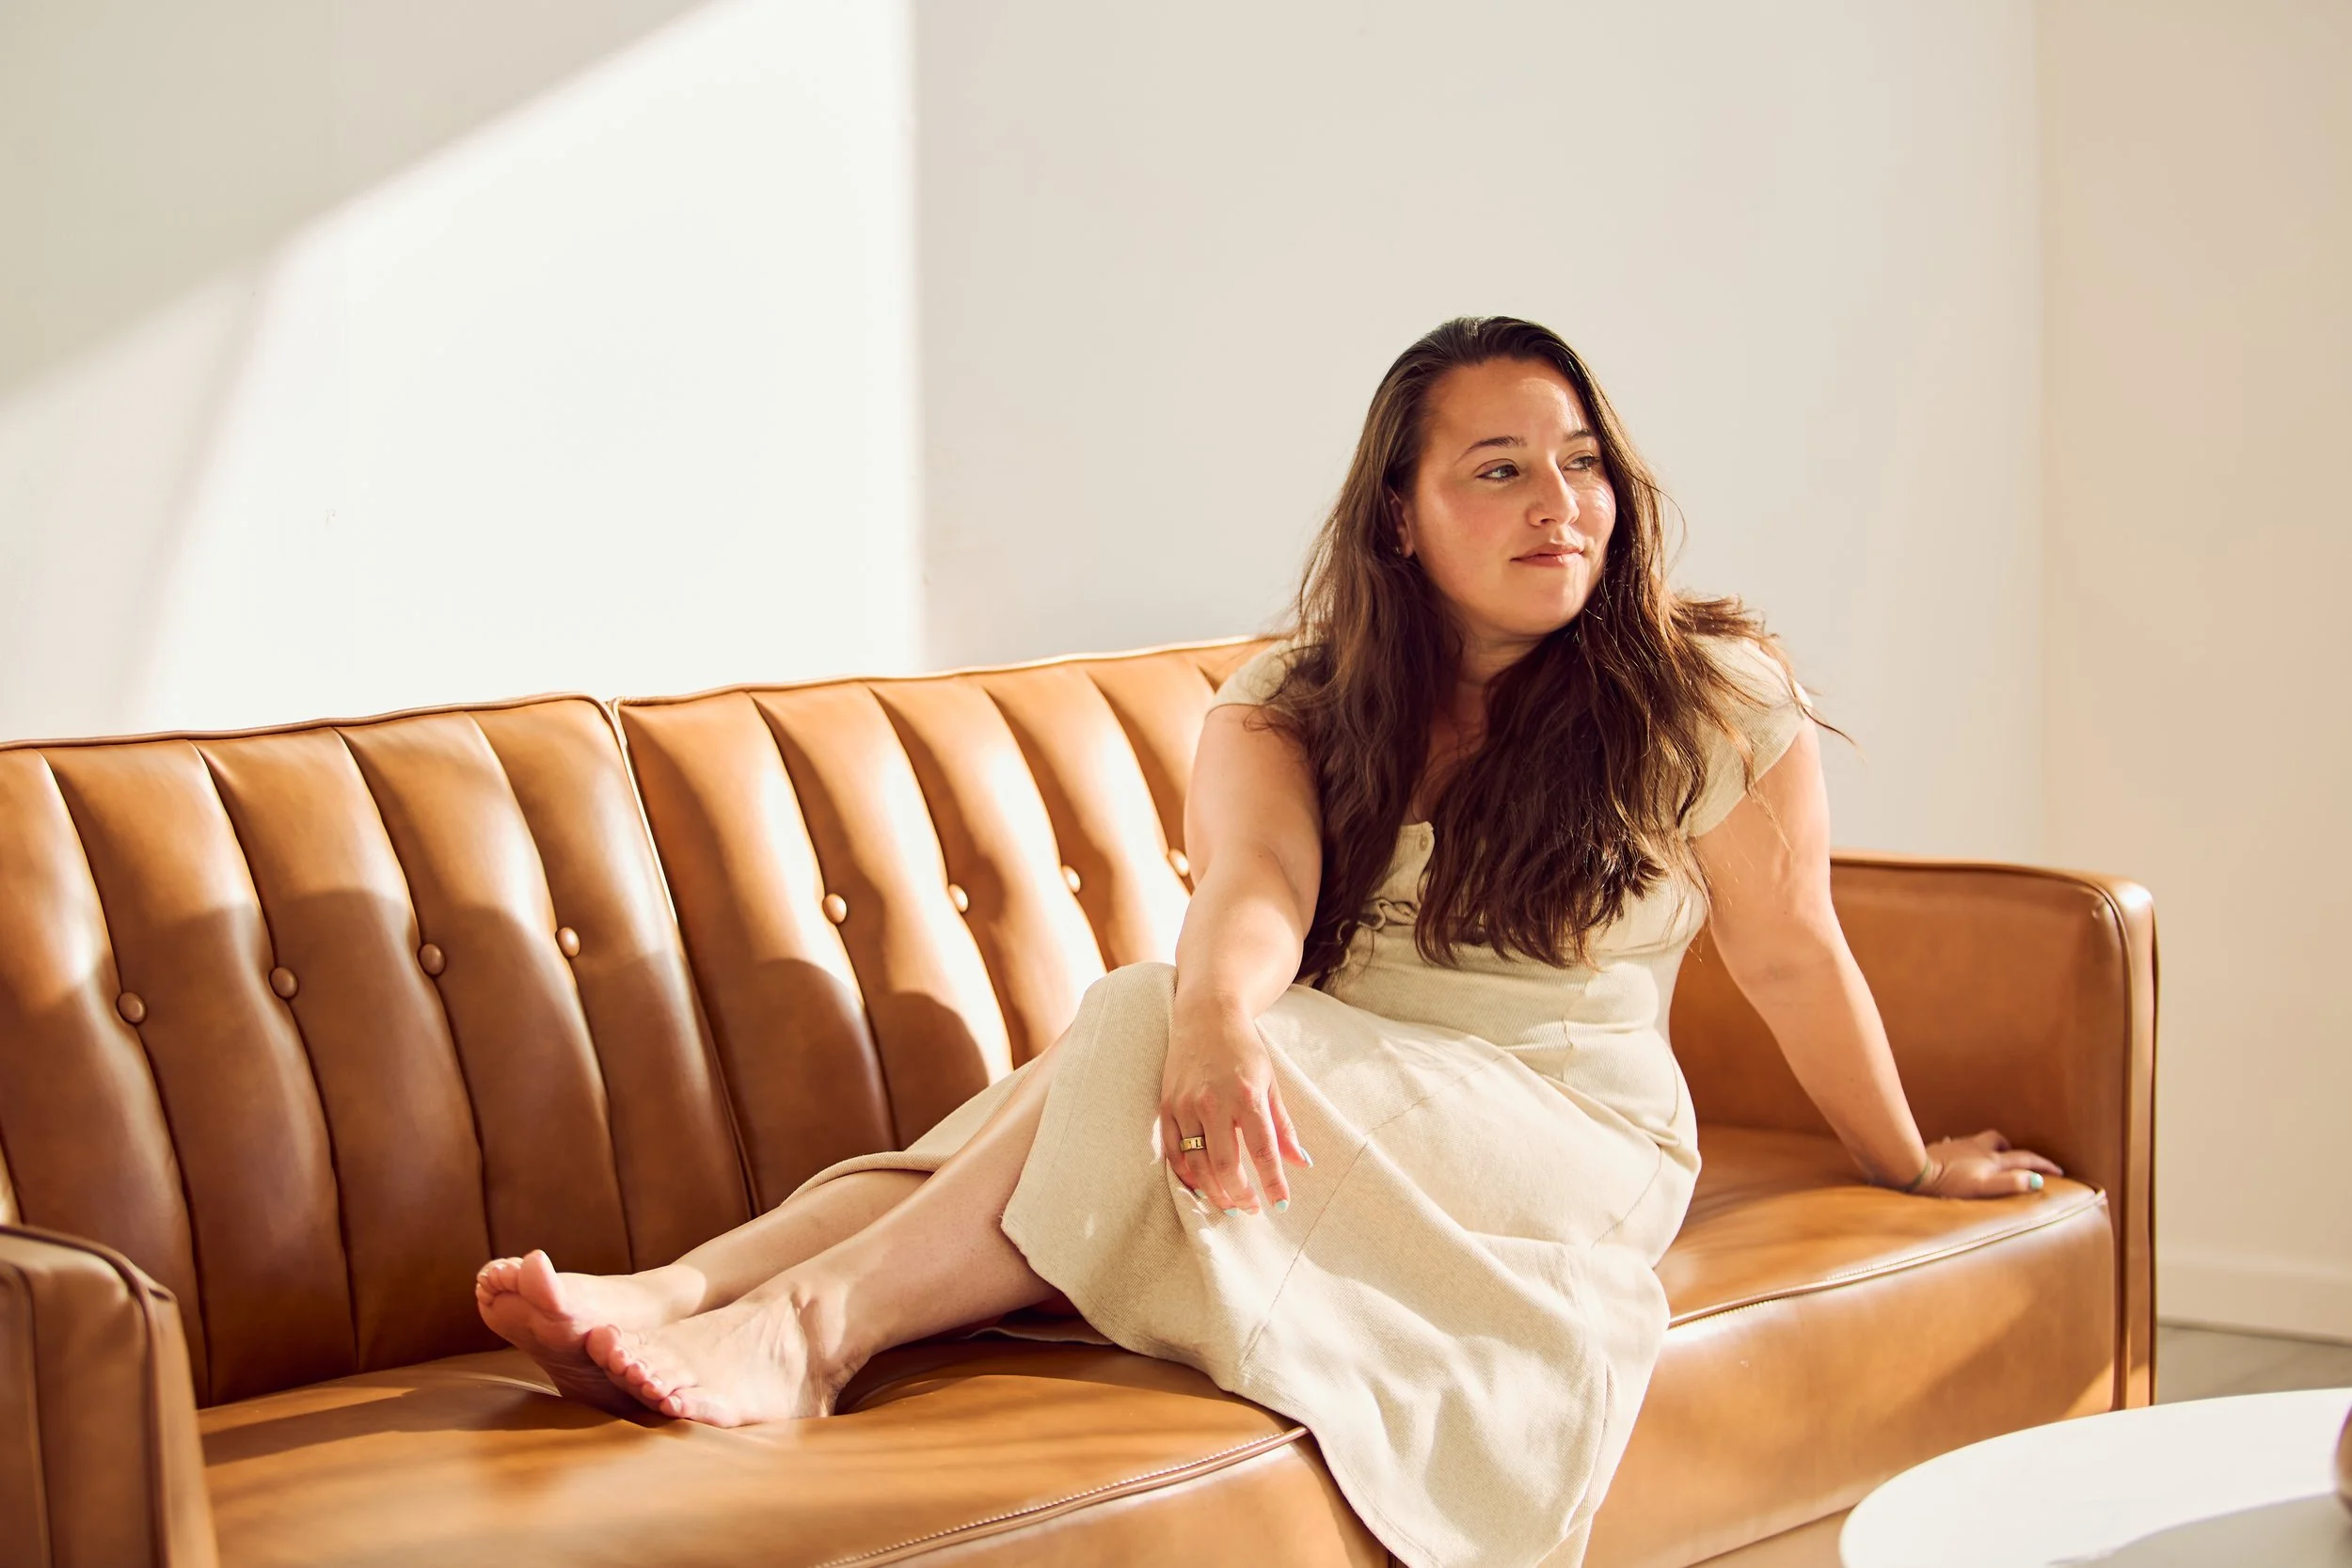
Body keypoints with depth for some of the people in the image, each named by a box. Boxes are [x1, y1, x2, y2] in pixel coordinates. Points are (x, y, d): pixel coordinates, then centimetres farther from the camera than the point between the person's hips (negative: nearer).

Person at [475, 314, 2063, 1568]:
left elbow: (1792, 958, 7)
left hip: (1566, 1143, -3)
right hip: (1339, 1115, 4)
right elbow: (1257, 886, -16)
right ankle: (685, 1294, -47)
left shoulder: (1710, 700, -3)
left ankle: (813, 1327, -47)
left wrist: (1910, 1163, 18)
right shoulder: (1290, 704, 4)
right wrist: (1219, 1019, -39)